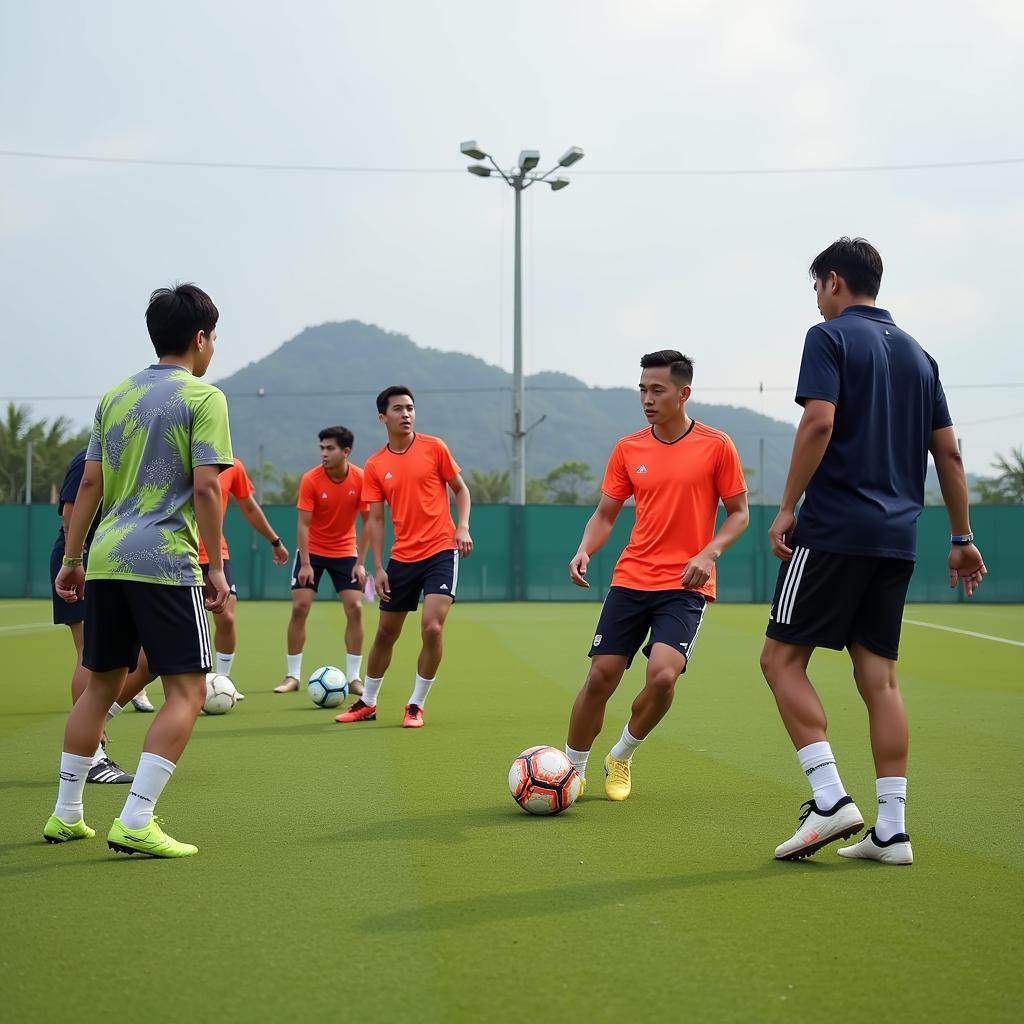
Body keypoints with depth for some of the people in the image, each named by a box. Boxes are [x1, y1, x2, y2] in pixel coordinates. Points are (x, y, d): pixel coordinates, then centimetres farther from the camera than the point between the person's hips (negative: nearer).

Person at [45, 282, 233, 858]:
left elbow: (90, 483, 14)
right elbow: (206, 488, -11)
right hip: (165, 562, -7)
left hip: (107, 559, 7)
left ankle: (66, 815, 22)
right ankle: (135, 822, -12)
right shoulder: (203, 398, -4)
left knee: (102, 684, 18)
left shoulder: (115, 397, 15)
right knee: (187, 692, -2)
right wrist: (216, 569, -6)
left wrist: (72, 560, 18)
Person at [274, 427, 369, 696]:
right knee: (299, 607, -7)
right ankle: (293, 675, 3)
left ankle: (353, 677, 0)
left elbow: (368, 522, -7)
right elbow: (303, 524, -15)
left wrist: (360, 562, -12)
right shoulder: (310, 479, -17)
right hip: (312, 551, -1)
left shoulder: (361, 479, -14)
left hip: (345, 552, 1)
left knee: (355, 608, -8)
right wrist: (305, 563, -21)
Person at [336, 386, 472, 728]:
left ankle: (416, 706, -1)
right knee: (386, 633, 12)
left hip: (440, 551, -3)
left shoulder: (434, 448, -1)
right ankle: (367, 703, 29)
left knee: (432, 628, -16)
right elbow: (376, 519, 6)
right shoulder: (374, 466, 4)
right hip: (401, 558, 3)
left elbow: (460, 489, 8)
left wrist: (463, 526, -9)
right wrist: (379, 567, 0)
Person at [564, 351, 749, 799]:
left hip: (687, 586, -3)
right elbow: (605, 515, 12)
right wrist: (585, 550, -8)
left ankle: (621, 758, 7)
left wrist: (709, 553, -13)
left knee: (662, 676, -20)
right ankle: (571, 771, 18)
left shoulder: (716, 446, -3)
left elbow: (738, 513, 4)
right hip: (630, 580, 3)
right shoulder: (627, 449, 6)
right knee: (600, 678, -3)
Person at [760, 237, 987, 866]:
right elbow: (947, 451, 15)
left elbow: (819, 421, -17)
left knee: (782, 657, 1)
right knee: (879, 676, 7)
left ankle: (830, 798, -11)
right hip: (897, 537, 7)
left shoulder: (830, 337, -2)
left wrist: (787, 508, -13)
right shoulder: (917, 354, 17)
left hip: (834, 528, -7)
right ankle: (892, 830, 3)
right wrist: (962, 539, 18)